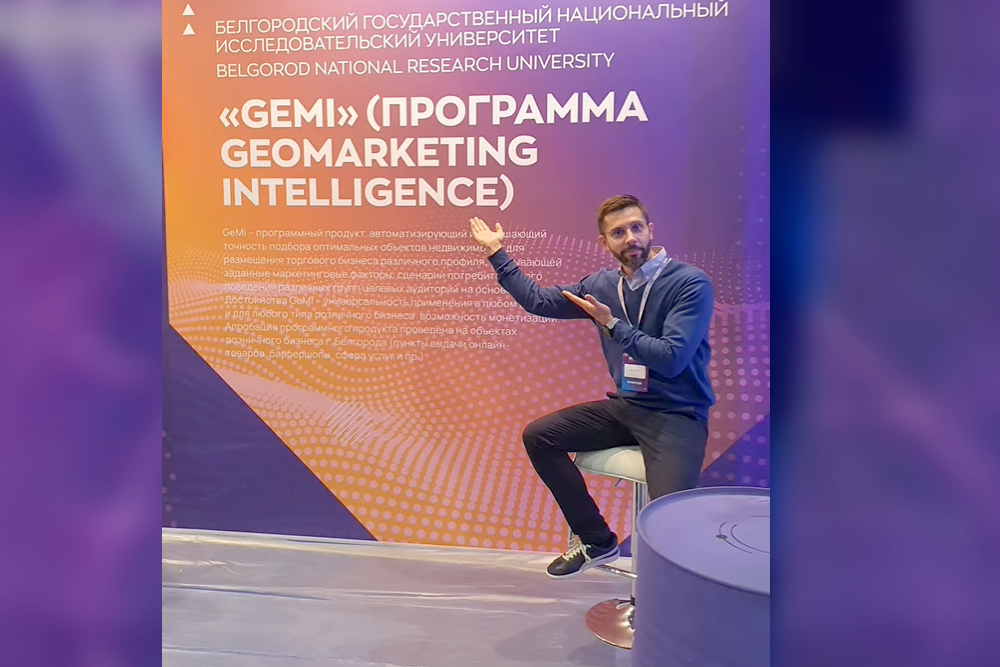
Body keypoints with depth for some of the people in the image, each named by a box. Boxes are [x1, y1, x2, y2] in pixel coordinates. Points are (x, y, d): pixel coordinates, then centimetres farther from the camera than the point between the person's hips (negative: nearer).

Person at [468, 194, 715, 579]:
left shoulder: (690, 284, -13)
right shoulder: (603, 284, 6)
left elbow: (671, 358, -21)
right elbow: (539, 301, 14)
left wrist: (612, 324, -16)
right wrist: (497, 254, 16)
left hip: (677, 416, -7)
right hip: (624, 408, 7)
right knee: (538, 436, -3)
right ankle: (596, 542, 11)